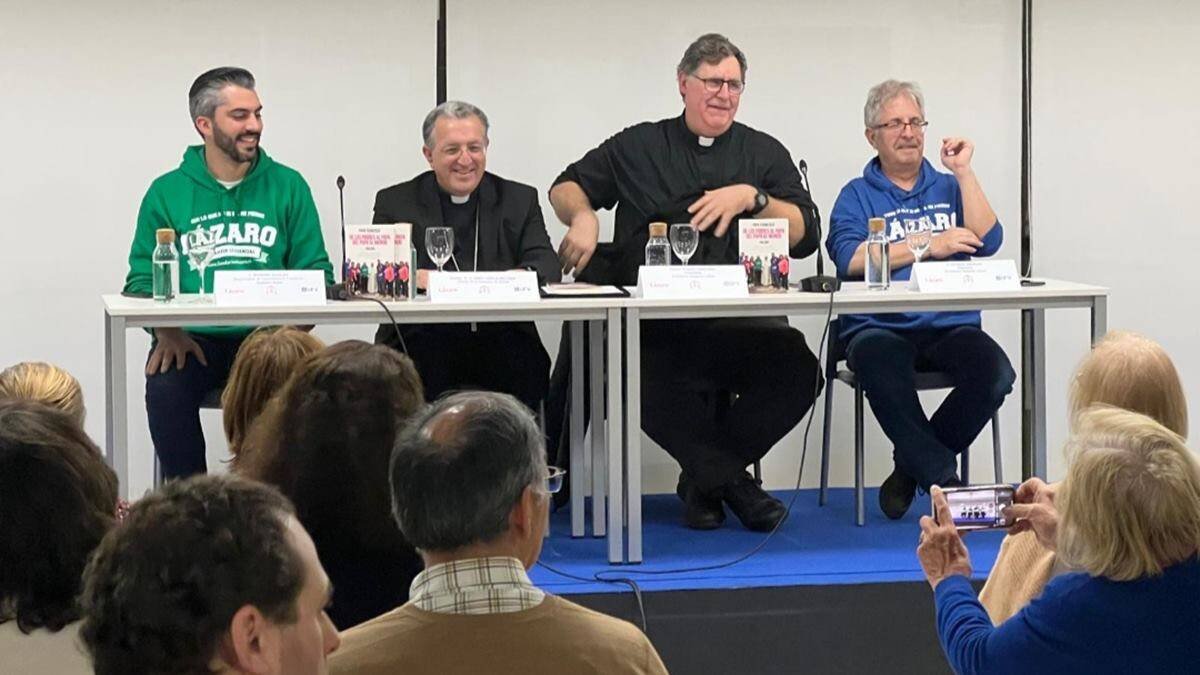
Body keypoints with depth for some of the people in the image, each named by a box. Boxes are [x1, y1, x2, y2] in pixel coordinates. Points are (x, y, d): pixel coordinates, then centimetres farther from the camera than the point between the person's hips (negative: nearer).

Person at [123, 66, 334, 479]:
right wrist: (165, 329, -13)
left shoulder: (288, 186, 10)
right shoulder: (168, 192, 9)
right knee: (165, 387, -31)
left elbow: (316, 274, 8)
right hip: (192, 337, 0)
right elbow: (141, 280, 8)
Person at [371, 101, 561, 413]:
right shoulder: (395, 203, 14)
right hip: (423, 338, -1)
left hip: (501, 338, 1)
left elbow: (547, 264, 4)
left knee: (525, 363, -31)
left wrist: (522, 276, -21)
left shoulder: (520, 200, 17)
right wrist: (410, 276, -22)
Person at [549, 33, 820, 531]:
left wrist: (752, 197, -6)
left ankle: (705, 479, -9)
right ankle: (729, 479, -11)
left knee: (796, 368, -31)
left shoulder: (765, 153, 18)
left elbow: (805, 236, 9)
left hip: (741, 318, 1)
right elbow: (567, 187, 22)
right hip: (654, 320, -1)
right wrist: (583, 216, 0)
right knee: (646, 383, -35)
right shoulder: (639, 146, 19)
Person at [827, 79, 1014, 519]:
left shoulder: (948, 187, 20)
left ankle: (913, 465, -8)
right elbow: (851, 259, -8)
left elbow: (988, 241, 3)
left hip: (949, 326, 3)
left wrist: (963, 172, 2)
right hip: (879, 328, -3)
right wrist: (930, 245, -9)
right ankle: (944, 480, -23)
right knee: (885, 376, -38)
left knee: (994, 374, -28)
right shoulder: (857, 195, 11)